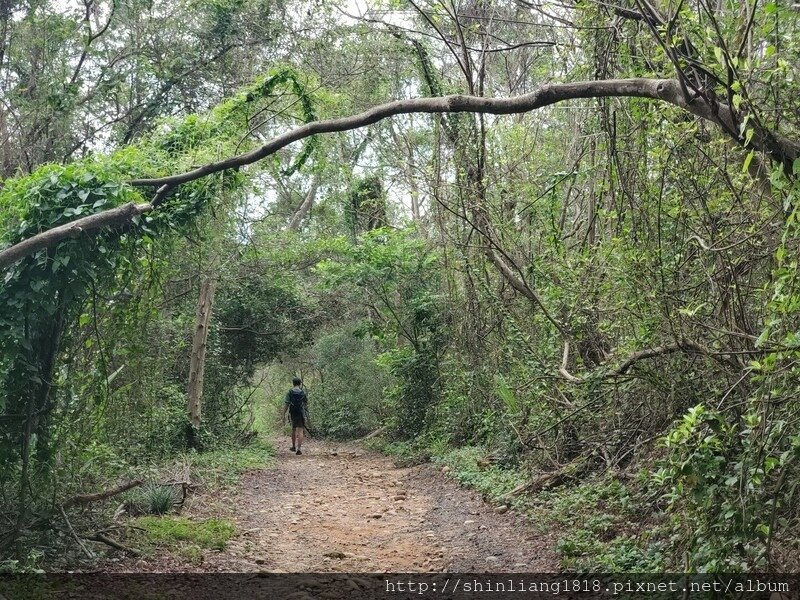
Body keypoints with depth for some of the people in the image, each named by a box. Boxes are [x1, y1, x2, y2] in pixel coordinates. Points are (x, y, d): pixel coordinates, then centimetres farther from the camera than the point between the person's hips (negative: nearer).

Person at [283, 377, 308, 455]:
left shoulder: (289, 392, -5)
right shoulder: (303, 392, -3)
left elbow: (286, 404, -10)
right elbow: (306, 402, 10)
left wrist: (284, 414, -7)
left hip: (292, 413, 2)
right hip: (301, 413, -2)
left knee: (294, 429, 21)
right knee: (300, 431, -5)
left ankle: (294, 446, 33)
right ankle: (298, 448, -17)